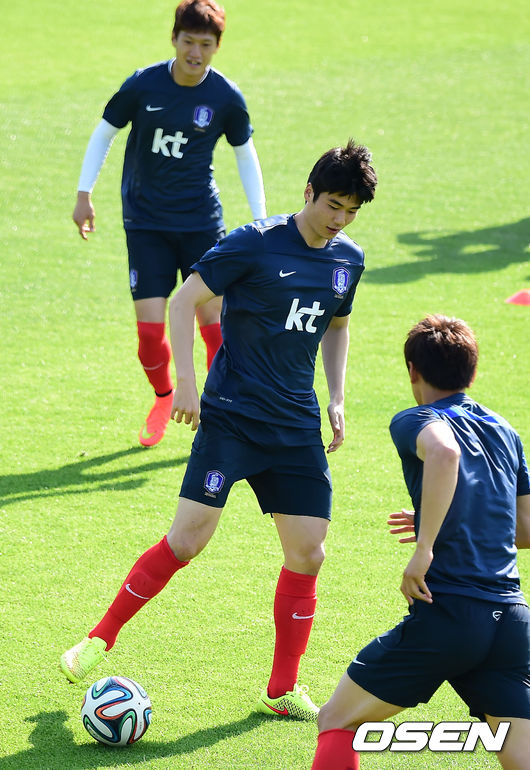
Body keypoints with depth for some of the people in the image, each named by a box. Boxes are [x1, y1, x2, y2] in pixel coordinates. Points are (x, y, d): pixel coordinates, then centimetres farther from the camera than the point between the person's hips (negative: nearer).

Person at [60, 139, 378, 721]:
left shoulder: (348, 260, 8)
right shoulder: (256, 243, -11)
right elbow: (185, 299, -8)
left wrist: (336, 399, 16)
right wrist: (184, 382, -14)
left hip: (297, 427, 5)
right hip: (230, 416, -5)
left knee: (307, 553, 0)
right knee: (187, 538, -13)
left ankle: (282, 691, 12)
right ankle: (101, 637, 4)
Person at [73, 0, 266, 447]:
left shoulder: (226, 97, -7)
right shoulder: (143, 85, -10)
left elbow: (245, 154, 8)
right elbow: (105, 132, 5)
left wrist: (260, 218, 5)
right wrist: (84, 194, 6)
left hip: (202, 221, 0)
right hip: (146, 221, 0)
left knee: (213, 318, -5)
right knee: (150, 327, -6)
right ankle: (163, 398, 24)